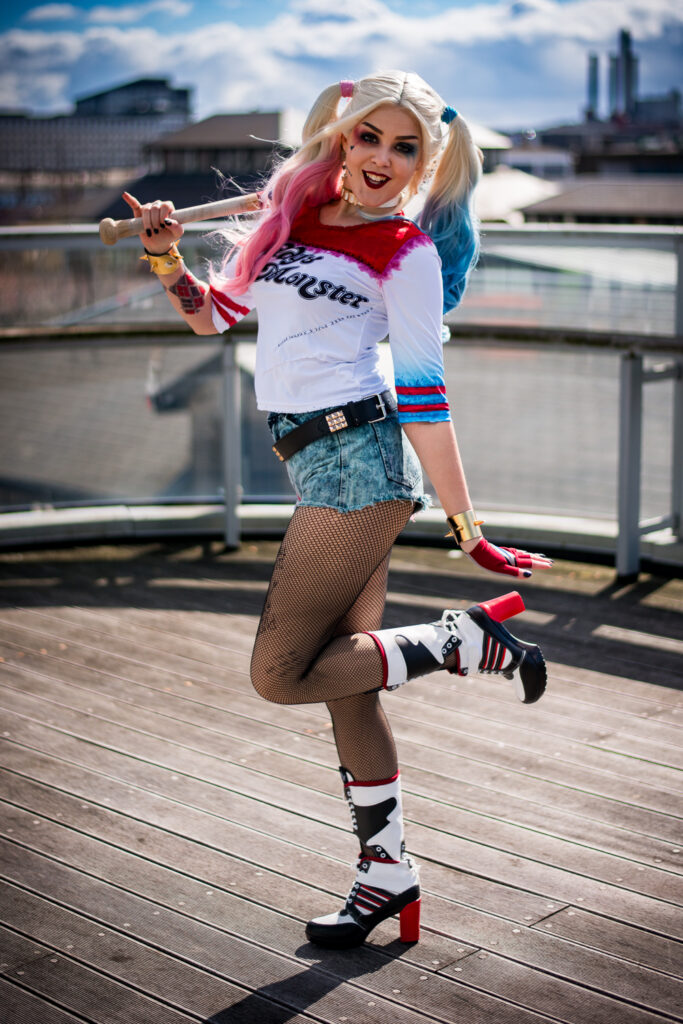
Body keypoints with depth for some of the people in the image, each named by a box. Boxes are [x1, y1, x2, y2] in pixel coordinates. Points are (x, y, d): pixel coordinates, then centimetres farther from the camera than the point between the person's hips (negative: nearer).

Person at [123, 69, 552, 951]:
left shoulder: (407, 251, -5)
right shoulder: (293, 213, 13)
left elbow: (424, 395, -9)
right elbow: (212, 314, 21)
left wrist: (467, 529, -10)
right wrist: (165, 257, 3)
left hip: (357, 462, -7)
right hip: (324, 470, 7)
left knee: (279, 675, -7)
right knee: (341, 682, 10)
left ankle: (463, 642, 5)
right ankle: (386, 872, 21)